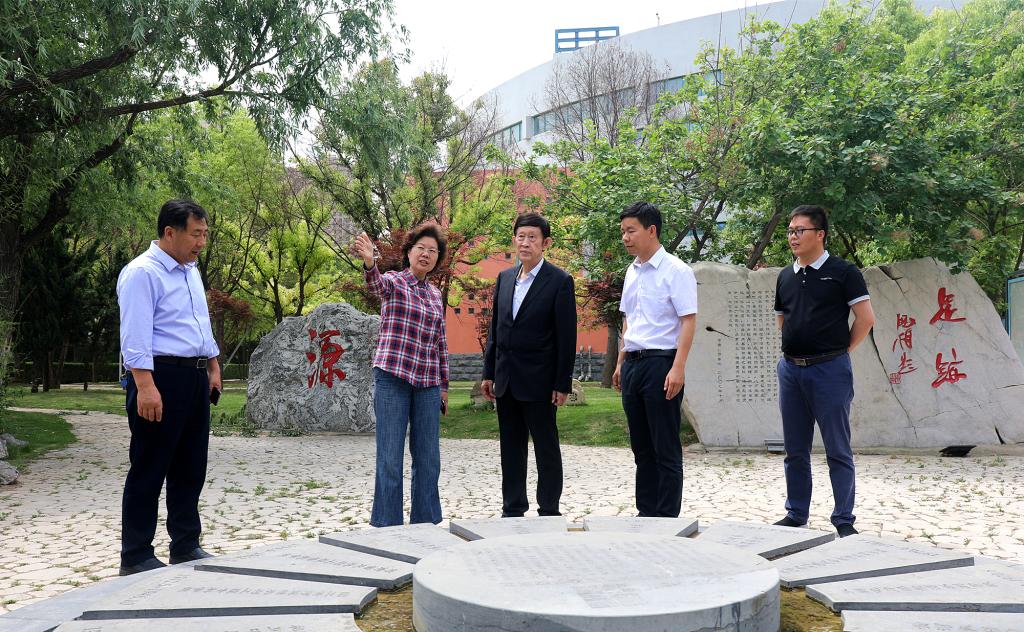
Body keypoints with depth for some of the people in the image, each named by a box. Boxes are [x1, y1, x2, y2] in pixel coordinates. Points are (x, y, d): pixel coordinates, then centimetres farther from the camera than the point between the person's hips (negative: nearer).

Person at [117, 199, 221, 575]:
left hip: (195, 378, 9)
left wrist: (213, 368, 23)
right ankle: (136, 557, 10)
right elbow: (135, 336, -19)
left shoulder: (191, 272, 16)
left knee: (190, 467, 14)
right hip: (161, 376, -9)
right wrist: (145, 387, -25)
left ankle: (186, 547, 25)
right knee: (149, 470, -1)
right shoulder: (142, 273, -12)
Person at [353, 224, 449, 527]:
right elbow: (376, 283, -26)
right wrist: (368, 262, -49)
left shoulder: (436, 294, 15)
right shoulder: (393, 281, -1)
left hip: (428, 383, 5)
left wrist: (444, 385, 16)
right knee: (390, 457, -4)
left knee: (428, 457, 8)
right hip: (393, 377, -5)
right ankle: (387, 525, 7)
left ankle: (425, 522, 19)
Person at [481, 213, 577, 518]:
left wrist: (562, 384, -11)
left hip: (538, 380, -6)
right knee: (511, 447, 13)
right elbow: (495, 329, 14)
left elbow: (566, 337, -9)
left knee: (546, 447, 4)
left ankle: (549, 512, 14)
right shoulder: (504, 278, 10)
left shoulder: (559, 281, -7)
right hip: (506, 379, 6)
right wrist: (489, 373, 11)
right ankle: (512, 509, 23)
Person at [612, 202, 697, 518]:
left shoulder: (676, 271, -9)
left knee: (666, 449, 0)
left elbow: (689, 321, -14)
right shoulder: (632, 272, 13)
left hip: (661, 363, -8)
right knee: (641, 446, 14)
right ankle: (646, 513, 24)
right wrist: (621, 362, 18)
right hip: (633, 362, 8)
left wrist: (678, 368, -21)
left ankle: (667, 517, 9)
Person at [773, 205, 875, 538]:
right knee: (795, 450, 12)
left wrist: (840, 351, 0)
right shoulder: (785, 276, 11)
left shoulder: (842, 272, -5)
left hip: (829, 370, -6)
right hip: (791, 369, 6)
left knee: (838, 450, 2)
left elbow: (866, 318, -7)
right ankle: (796, 515, 24)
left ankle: (844, 520, 11)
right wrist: (795, 350, 13)